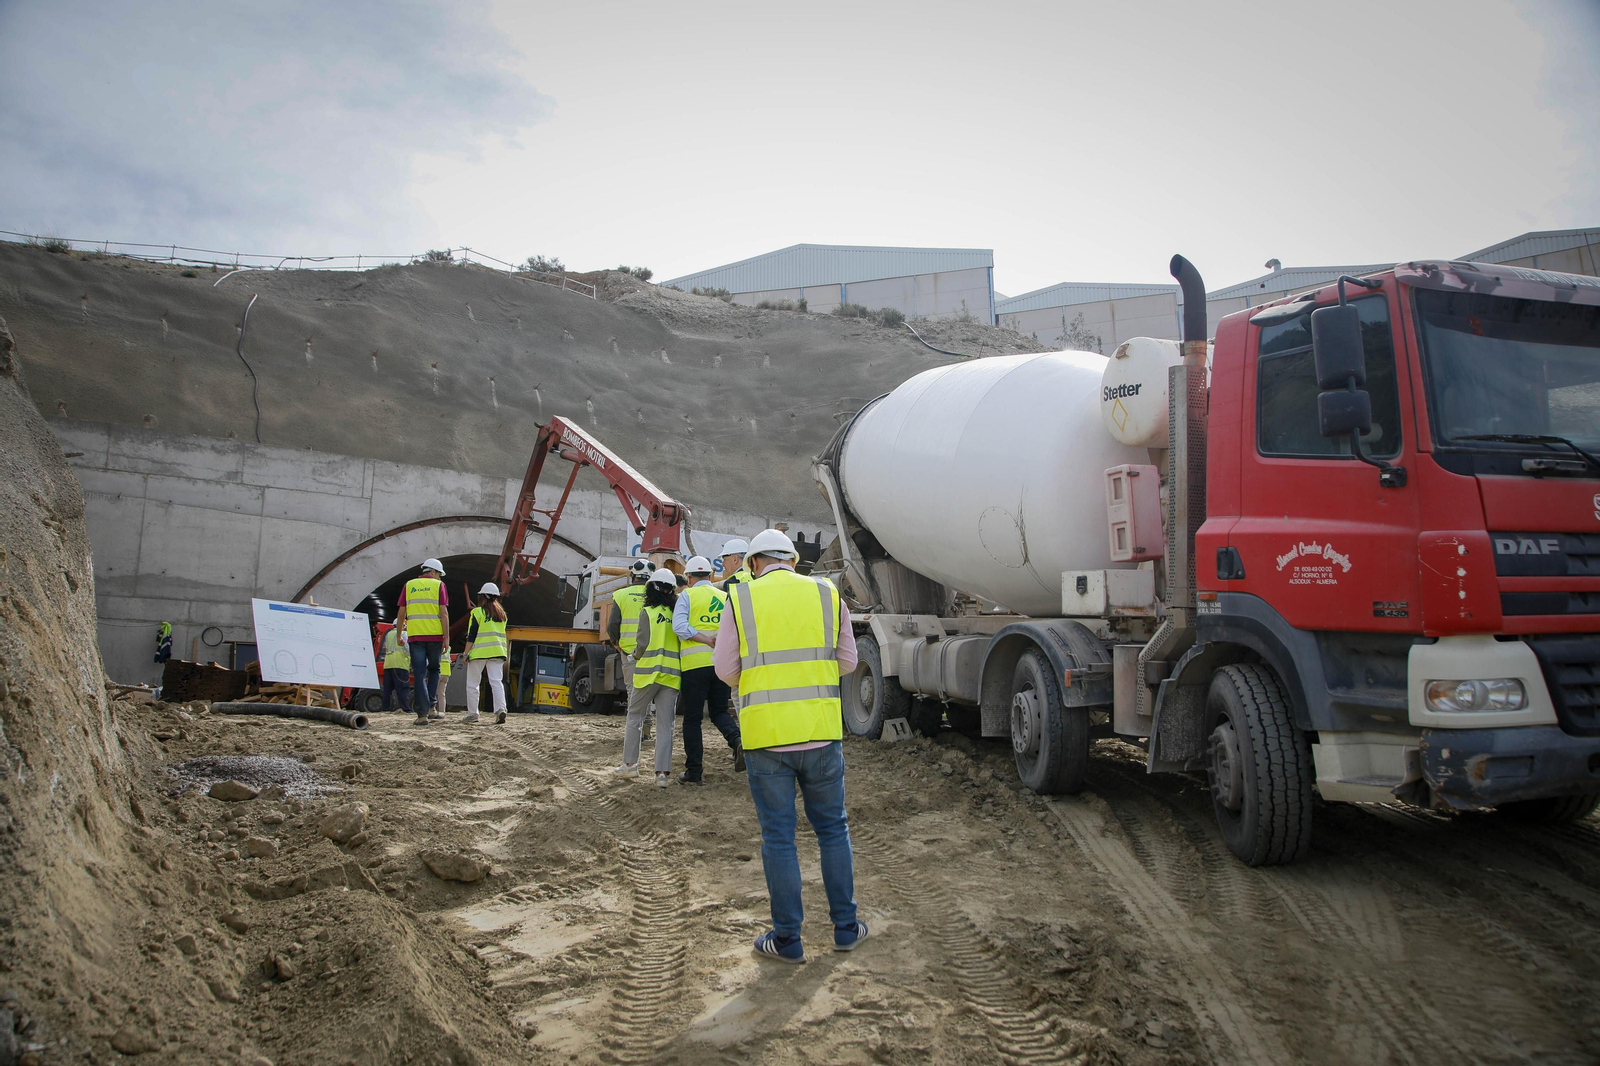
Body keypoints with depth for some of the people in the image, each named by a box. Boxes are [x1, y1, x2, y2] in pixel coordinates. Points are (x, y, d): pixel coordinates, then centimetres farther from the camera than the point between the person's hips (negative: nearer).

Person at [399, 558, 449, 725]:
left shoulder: (409, 585, 11)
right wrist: (446, 638, -4)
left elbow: (401, 612, 8)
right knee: (434, 670, 17)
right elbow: (444, 613, -5)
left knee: (419, 675, 1)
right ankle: (431, 707, 10)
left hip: (415, 636, 1)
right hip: (435, 635, -1)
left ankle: (422, 714, -4)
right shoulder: (438, 585, 3)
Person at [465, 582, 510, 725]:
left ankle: (472, 713, 8)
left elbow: (471, 635, -6)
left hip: (479, 652, -4)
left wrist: (466, 653, -4)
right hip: (497, 652, 4)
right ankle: (500, 709, -19)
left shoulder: (478, 612, -4)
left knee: (472, 683, 7)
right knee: (496, 681, -1)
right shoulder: (502, 613, 13)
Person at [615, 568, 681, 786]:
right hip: (671, 674, 3)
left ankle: (630, 762, 17)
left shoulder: (648, 612, -5)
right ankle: (663, 771, -5)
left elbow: (643, 644, -10)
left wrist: (635, 654, 11)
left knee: (634, 716, 15)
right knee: (665, 724, 2)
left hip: (649, 671, -3)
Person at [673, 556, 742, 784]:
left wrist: (706, 641, -15)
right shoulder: (724, 597, 12)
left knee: (692, 718, 5)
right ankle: (738, 741, -13)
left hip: (695, 663, -4)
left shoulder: (688, 596, 0)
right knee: (719, 712, 17)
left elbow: (679, 626, -14)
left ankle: (694, 772, 8)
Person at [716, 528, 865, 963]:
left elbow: (725, 669, 1)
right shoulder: (826, 594, 4)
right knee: (833, 829, 16)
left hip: (765, 734, -1)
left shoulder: (740, 599, -1)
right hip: (821, 732, 2)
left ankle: (787, 939, 15)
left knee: (778, 837, 8)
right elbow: (846, 662, 10)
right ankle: (845, 927, 24)